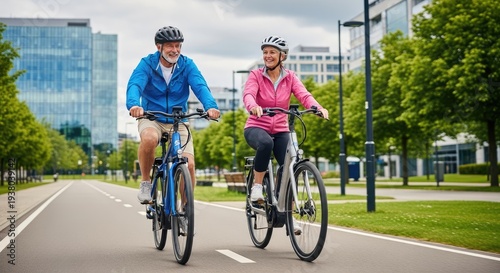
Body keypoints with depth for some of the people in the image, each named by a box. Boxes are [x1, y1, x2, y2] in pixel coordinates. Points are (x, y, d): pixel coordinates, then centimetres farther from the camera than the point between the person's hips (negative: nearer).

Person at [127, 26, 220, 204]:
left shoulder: (187, 65, -3)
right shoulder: (147, 63, -7)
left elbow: (200, 86, -19)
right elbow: (135, 84, -24)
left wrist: (211, 106, -40)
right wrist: (134, 105, -47)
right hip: (151, 119, -2)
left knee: (189, 165, -15)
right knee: (149, 139, -36)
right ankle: (145, 182, -11)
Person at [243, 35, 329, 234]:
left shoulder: (290, 78, 2)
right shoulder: (256, 75, -4)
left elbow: (304, 95, -14)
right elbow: (248, 95, -22)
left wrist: (318, 107, -35)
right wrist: (253, 106, -47)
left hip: (280, 130, 3)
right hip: (256, 127, -3)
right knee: (266, 143, -38)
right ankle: (257, 186, -18)